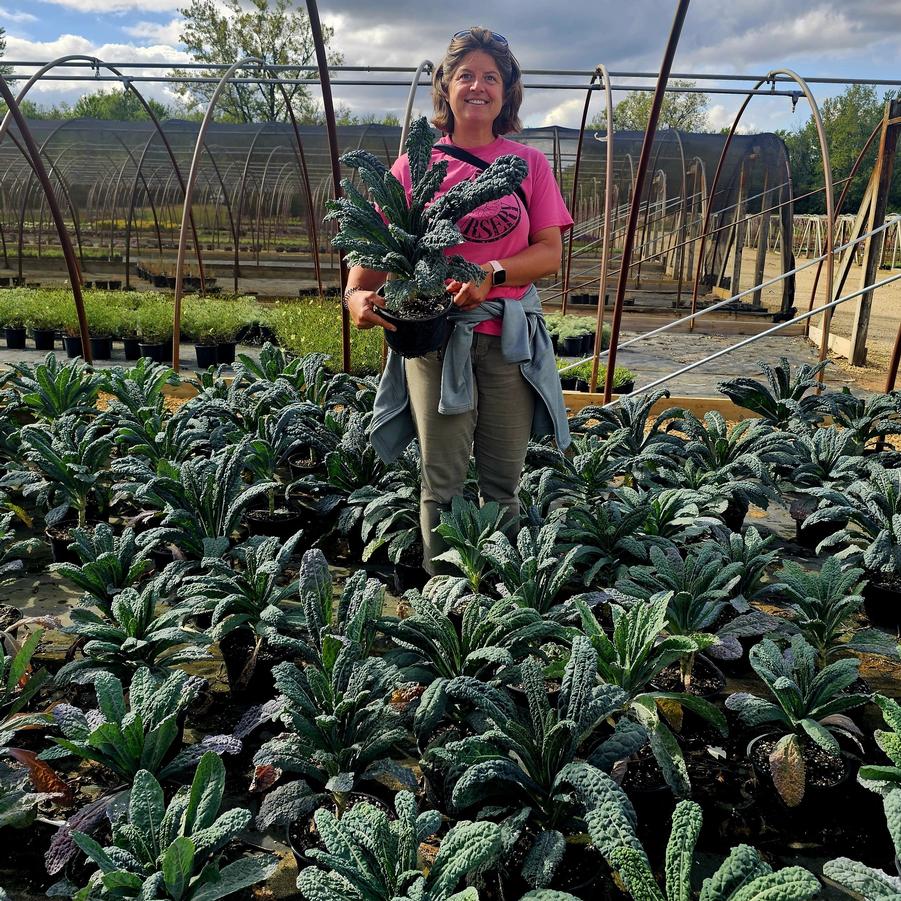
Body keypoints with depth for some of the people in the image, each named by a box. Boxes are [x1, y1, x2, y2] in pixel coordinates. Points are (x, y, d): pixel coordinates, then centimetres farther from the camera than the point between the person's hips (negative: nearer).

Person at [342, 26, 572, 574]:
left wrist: (493, 273, -18)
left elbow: (550, 253, 0)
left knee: (503, 482, 8)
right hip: (434, 330, -1)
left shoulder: (529, 164, 9)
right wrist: (357, 293, -20)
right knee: (443, 483, 2)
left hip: (510, 337, 1)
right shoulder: (415, 165, 7)